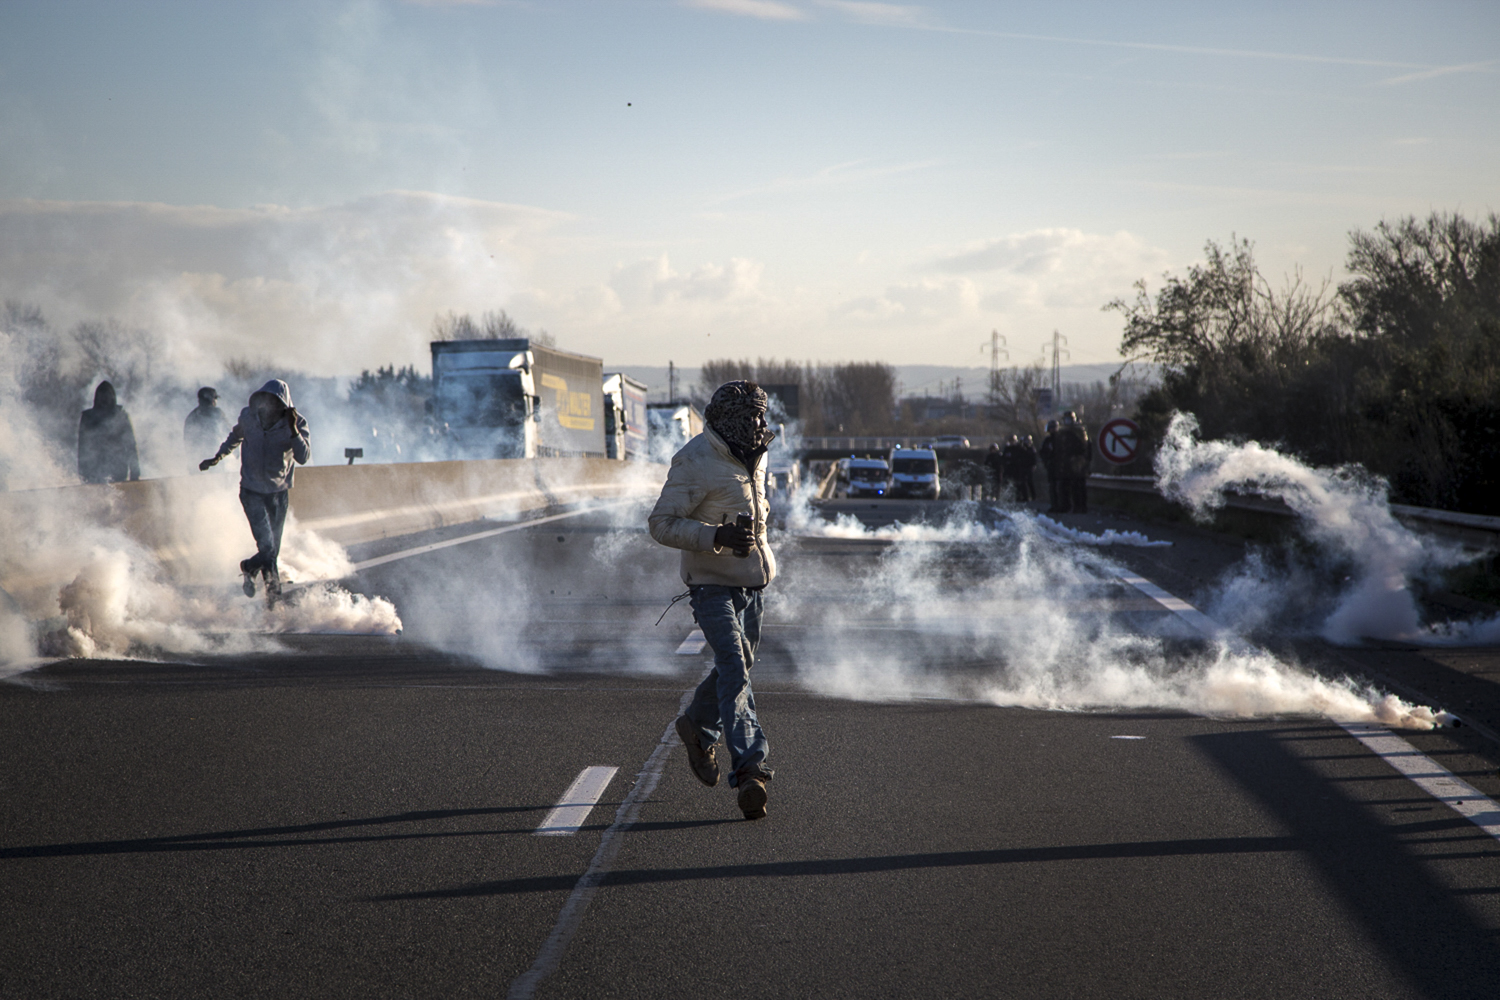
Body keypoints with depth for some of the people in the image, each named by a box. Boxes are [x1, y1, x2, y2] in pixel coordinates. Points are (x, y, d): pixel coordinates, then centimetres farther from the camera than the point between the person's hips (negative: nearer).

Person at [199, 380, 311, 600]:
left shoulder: (295, 423, -13)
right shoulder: (248, 416, -8)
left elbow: (303, 458, -26)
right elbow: (235, 436, 16)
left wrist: (293, 431, -36)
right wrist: (218, 457, 12)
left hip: (278, 493, 1)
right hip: (252, 491, -1)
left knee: (272, 552, 8)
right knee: (267, 548, -14)